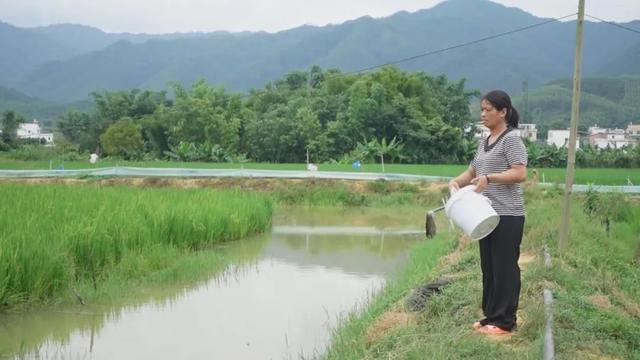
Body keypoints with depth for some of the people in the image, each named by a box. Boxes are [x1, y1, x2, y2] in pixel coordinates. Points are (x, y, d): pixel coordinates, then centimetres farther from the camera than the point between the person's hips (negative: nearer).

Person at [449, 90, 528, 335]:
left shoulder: (511, 139, -10)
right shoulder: (484, 143, 16)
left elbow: (520, 174, -19)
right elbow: (472, 172, 18)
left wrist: (489, 177, -24)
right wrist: (456, 181, -2)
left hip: (507, 216, -9)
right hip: (488, 215, 9)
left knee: (505, 268, -1)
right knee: (488, 267, 13)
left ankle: (505, 321, 7)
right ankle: (491, 316, 23)